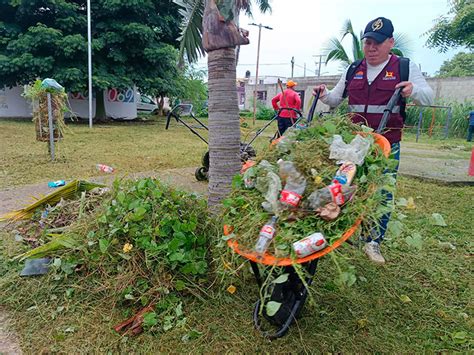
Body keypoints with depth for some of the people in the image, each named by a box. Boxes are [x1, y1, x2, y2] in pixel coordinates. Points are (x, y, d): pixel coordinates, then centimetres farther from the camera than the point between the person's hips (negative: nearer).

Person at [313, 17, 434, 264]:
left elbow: (428, 97, -2)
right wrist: (324, 95, -3)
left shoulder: (405, 67, 2)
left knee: (382, 194, 1)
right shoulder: (353, 71, 11)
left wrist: (413, 90, -24)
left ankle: (374, 242, 14)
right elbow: (336, 99, 19)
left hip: (388, 145, -2)